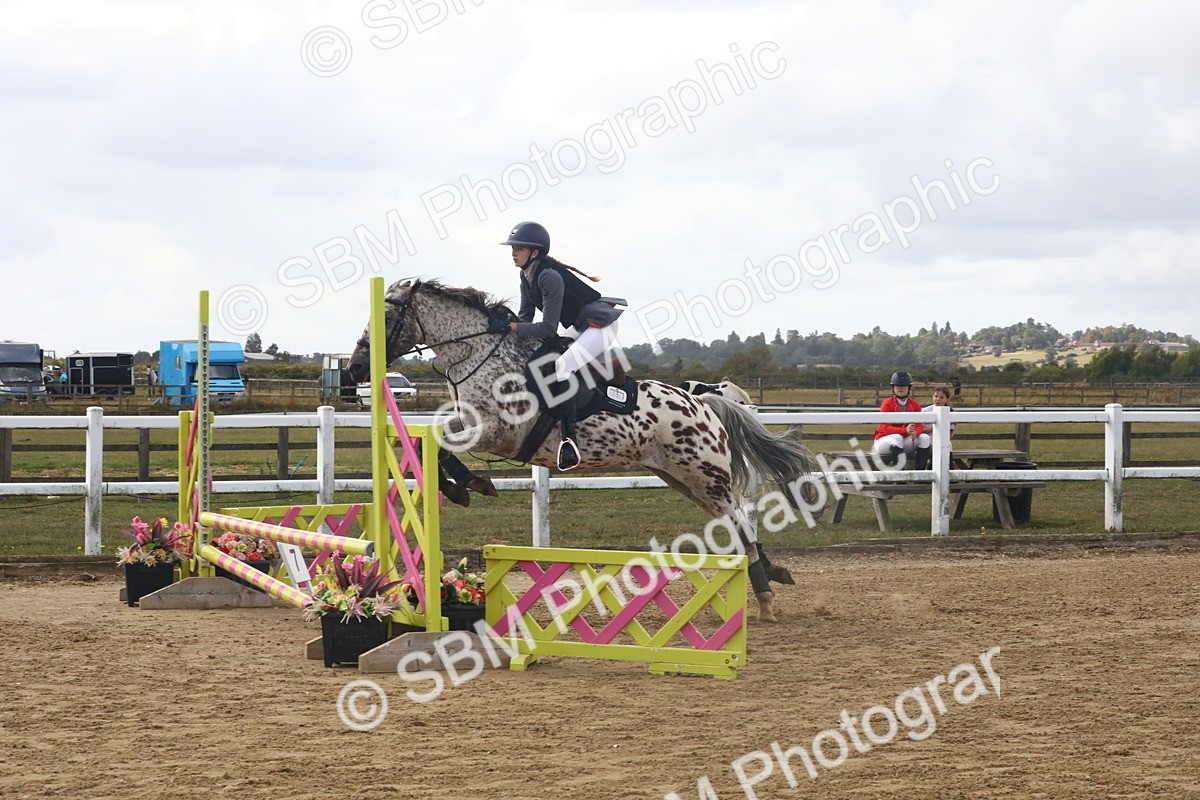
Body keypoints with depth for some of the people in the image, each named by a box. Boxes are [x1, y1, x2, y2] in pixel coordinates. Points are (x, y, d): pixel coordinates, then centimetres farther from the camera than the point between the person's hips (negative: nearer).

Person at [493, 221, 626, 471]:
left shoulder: (549, 277, -26)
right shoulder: (527, 275, 4)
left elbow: (548, 329, -26)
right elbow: (525, 318, 10)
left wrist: (509, 327, -28)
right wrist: (502, 326, -6)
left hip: (602, 325, -11)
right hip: (581, 327, 11)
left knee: (562, 365, -28)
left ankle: (569, 440, -28)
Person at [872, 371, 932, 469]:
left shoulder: (915, 405, 5)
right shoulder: (887, 404, -10)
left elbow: (919, 426, -4)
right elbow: (886, 428, -19)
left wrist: (915, 432, -31)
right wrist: (905, 430, -36)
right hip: (883, 440, -5)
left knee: (924, 438, -19)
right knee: (898, 438, -37)